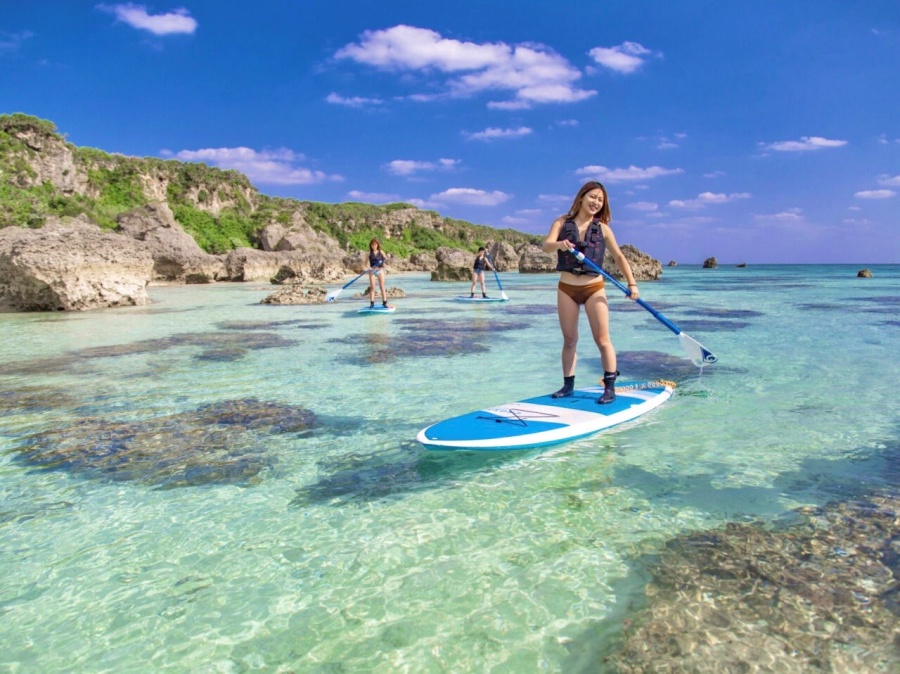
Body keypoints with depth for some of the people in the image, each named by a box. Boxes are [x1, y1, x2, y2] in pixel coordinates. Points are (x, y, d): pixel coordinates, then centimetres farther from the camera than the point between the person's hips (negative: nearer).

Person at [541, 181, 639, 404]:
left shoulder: (602, 228, 2)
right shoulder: (562, 222, 1)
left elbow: (619, 256, 4)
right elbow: (546, 246, -14)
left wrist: (631, 282, -6)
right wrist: (559, 244, -36)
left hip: (594, 289, -1)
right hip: (566, 289, 1)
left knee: (602, 339, -4)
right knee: (569, 340, 8)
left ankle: (610, 387, 3)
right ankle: (568, 385, 18)